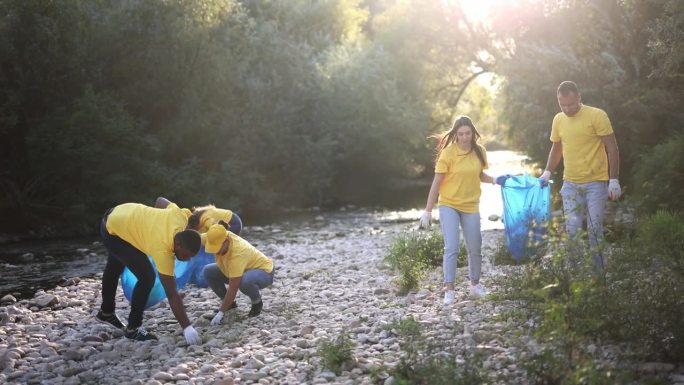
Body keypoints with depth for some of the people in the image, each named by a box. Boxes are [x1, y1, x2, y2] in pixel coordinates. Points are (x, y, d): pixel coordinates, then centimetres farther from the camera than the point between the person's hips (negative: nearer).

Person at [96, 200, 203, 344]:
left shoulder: (181, 218, -23)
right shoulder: (162, 249, -37)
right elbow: (172, 295, -36)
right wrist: (187, 327, -37)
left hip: (121, 215, 9)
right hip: (113, 232, -9)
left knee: (115, 267, 30)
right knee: (147, 277, -18)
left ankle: (106, 312, 55)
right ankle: (133, 328, -1)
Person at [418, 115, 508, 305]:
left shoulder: (479, 152, -2)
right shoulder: (448, 153, -14)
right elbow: (436, 182, -11)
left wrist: (495, 180, -5)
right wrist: (428, 211, -12)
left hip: (470, 206, 4)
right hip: (448, 205, -4)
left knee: (475, 249, 11)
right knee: (452, 247, -13)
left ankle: (475, 285, 29)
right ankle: (449, 290, -7)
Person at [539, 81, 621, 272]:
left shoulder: (597, 116, -11)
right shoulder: (558, 120, 5)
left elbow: (612, 149, -9)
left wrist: (614, 180, -13)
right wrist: (547, 172, 5)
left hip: (596, 182, -4)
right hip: (570, 183, 4)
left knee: (594, 228, -2)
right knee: (571, 229, 2)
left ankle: (598, 270, 9)